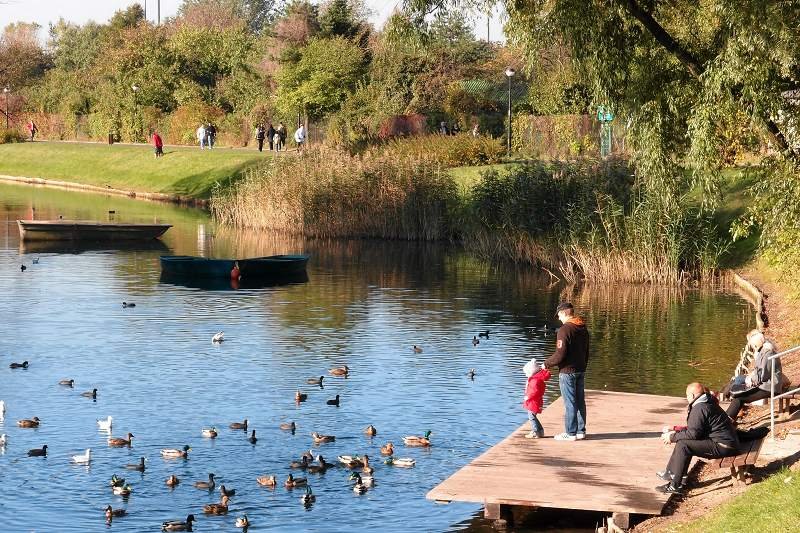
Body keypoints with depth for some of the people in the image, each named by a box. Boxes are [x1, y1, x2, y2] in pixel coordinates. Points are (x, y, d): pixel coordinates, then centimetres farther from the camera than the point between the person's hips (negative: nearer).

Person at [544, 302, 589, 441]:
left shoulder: (564, 330, -18)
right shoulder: (583, 329, 10)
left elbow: (560, 355, -20)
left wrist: (547, 363, -6)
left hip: (567, 371, -8)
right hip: (581, 370, 8)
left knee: (570, 403, -3)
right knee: (580, 401, 13)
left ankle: (571, 433, 1)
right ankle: (581, 431, 19)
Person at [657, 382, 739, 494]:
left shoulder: (699, 409, -17)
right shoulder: (707, 404, 16)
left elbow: (693, 433, -20)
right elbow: (693, 428, 22)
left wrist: (672, 437, -9)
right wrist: (675, 430, 14)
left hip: (722, 446, -11)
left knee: (683, 445, -18)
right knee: (683, 441, 15)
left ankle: (675, 486, -18)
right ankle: (670, 473, 18)